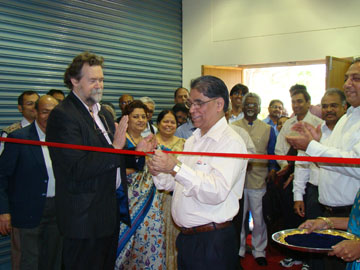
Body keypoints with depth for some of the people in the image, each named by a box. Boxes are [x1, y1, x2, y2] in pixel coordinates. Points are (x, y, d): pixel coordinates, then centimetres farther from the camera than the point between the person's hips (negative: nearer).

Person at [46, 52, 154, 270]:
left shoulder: (103, 113, 12)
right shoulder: (62, 116, -16)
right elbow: (77, 169, -23)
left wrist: (137, 154, -1)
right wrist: (115, 148, -24)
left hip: (112, 210, 9)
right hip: (85, 217, -8)